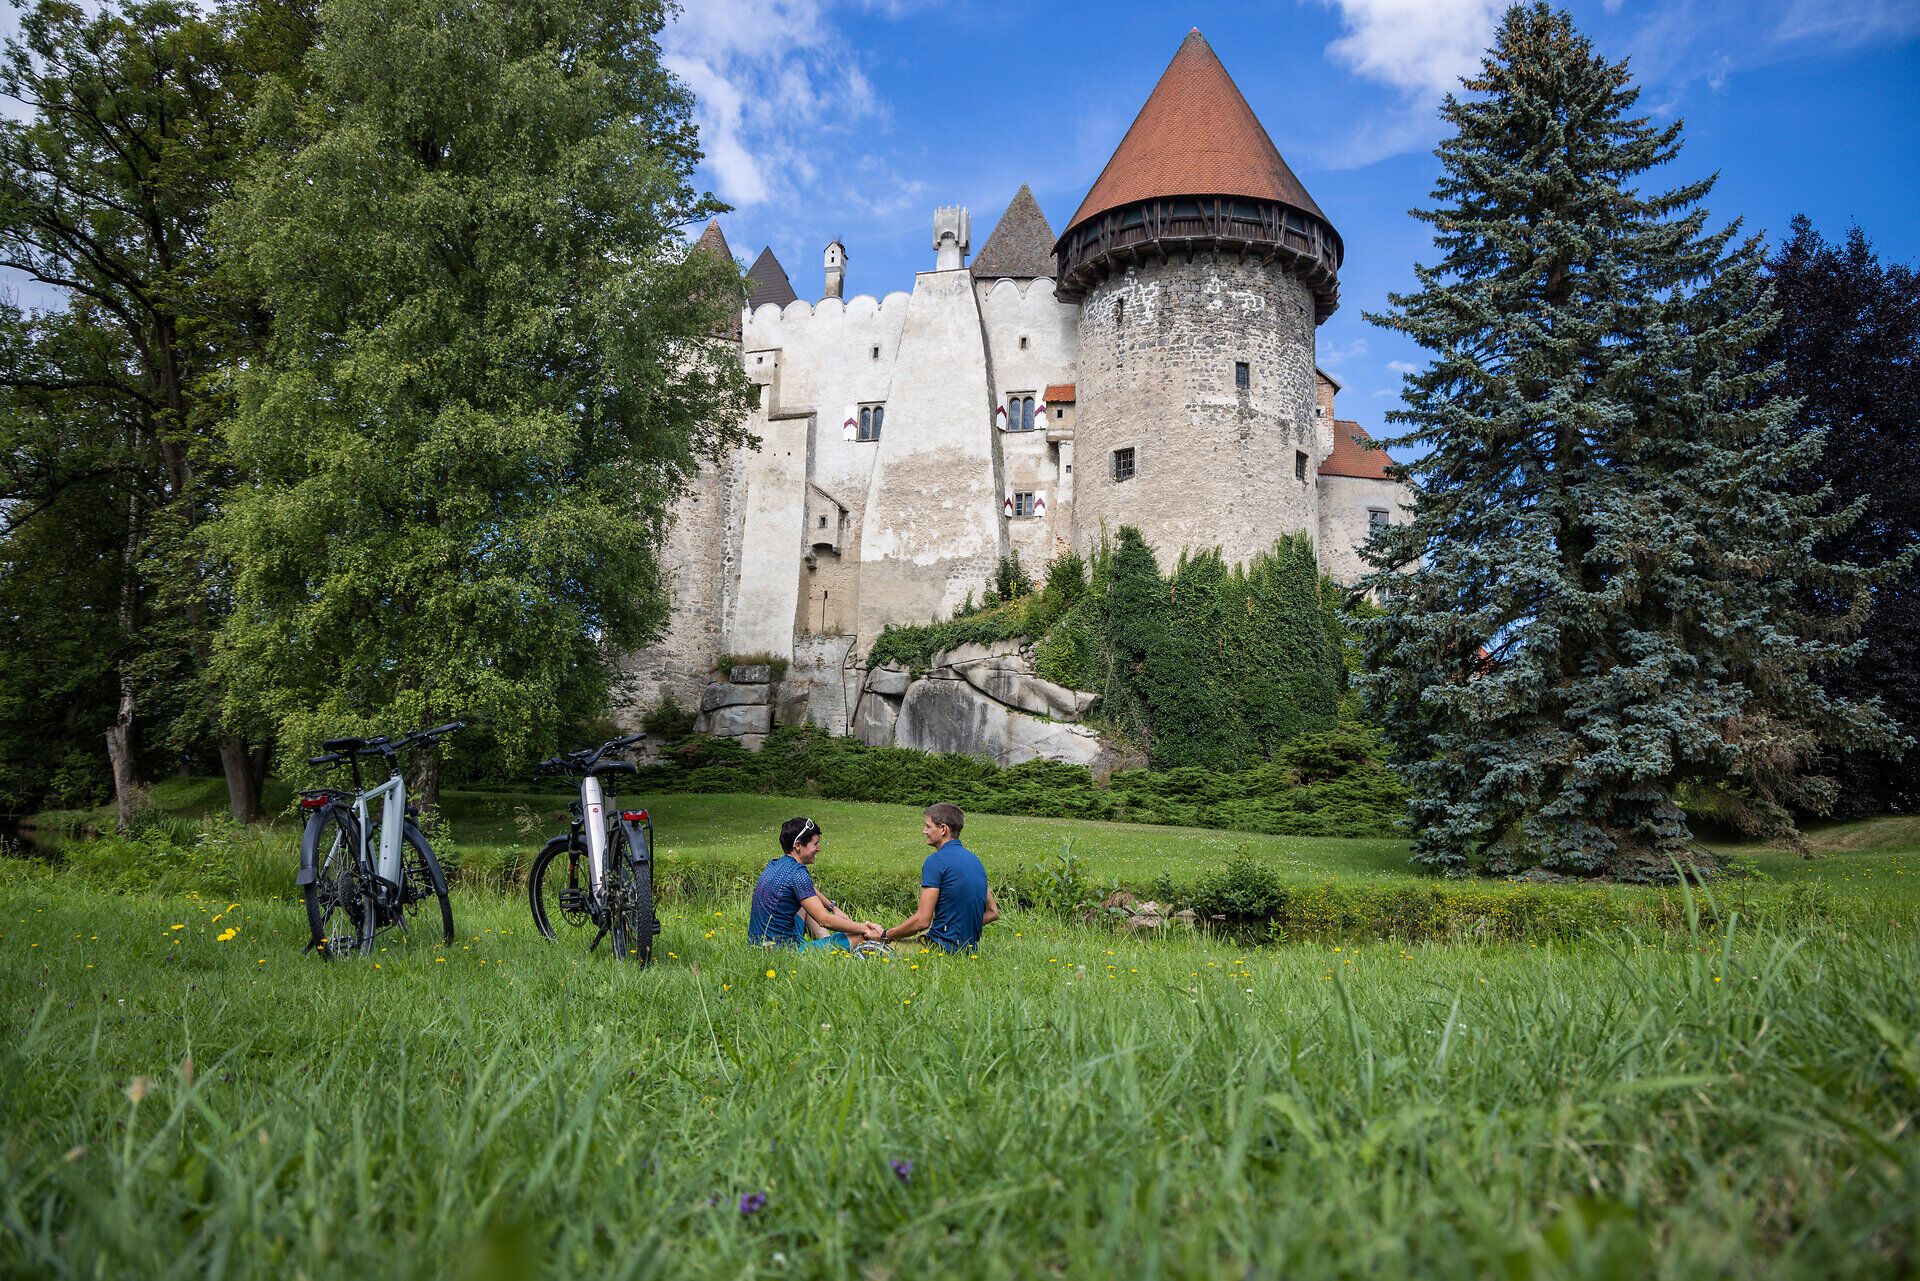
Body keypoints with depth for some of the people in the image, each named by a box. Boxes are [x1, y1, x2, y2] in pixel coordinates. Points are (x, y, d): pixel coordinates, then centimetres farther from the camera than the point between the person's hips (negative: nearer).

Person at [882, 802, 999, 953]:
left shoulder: (935, 861, -13)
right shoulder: (974, 858, 12)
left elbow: (922, 921, -18)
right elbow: (993, 912, 16)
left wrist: (886, 936, -5)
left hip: (944, 946, -9)